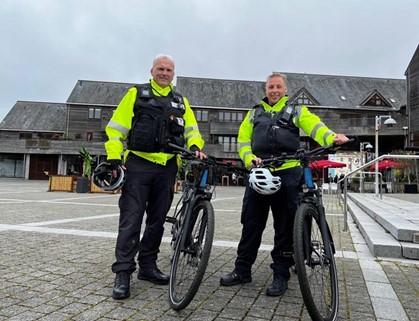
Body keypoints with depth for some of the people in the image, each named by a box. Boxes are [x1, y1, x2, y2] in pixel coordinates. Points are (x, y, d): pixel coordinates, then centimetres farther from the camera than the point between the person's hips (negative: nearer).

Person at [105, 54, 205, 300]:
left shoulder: (181, 101, 16)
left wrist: (195, 147, -11)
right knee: (131, 219, -5)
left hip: (167, 168, 4)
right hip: (138, 164, -4)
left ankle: (148, 266, 23)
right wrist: (114, 158, -9)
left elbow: (192, 129, 11)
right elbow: (116, 126, 1)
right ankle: (123, 272, 2)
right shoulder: (136, 94, 6)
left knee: (157, 219, 10)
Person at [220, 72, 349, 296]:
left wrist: (332, 137, -27)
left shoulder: (296, 110, 12)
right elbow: (243, 139, 12)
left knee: (285, 226, 2)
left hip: (287, 173, -2)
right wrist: (249, 158, -9)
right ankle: (242, 270, 19)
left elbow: (314, 126, -5)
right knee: (251, 223, 6)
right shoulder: (255, 113, 20)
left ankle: (281, 275, 15)